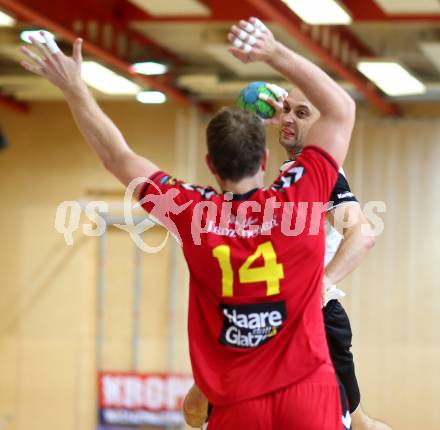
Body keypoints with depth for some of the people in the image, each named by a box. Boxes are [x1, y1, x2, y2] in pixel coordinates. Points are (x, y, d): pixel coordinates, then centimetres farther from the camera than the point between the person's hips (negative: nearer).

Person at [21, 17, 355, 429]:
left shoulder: (194, 213, -4)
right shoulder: (300, 197, -6)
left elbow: (118, 157, 9)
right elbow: (342, 108, 6)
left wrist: (74, 90, 17)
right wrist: (274, 52, 2)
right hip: (308, 392, -1)